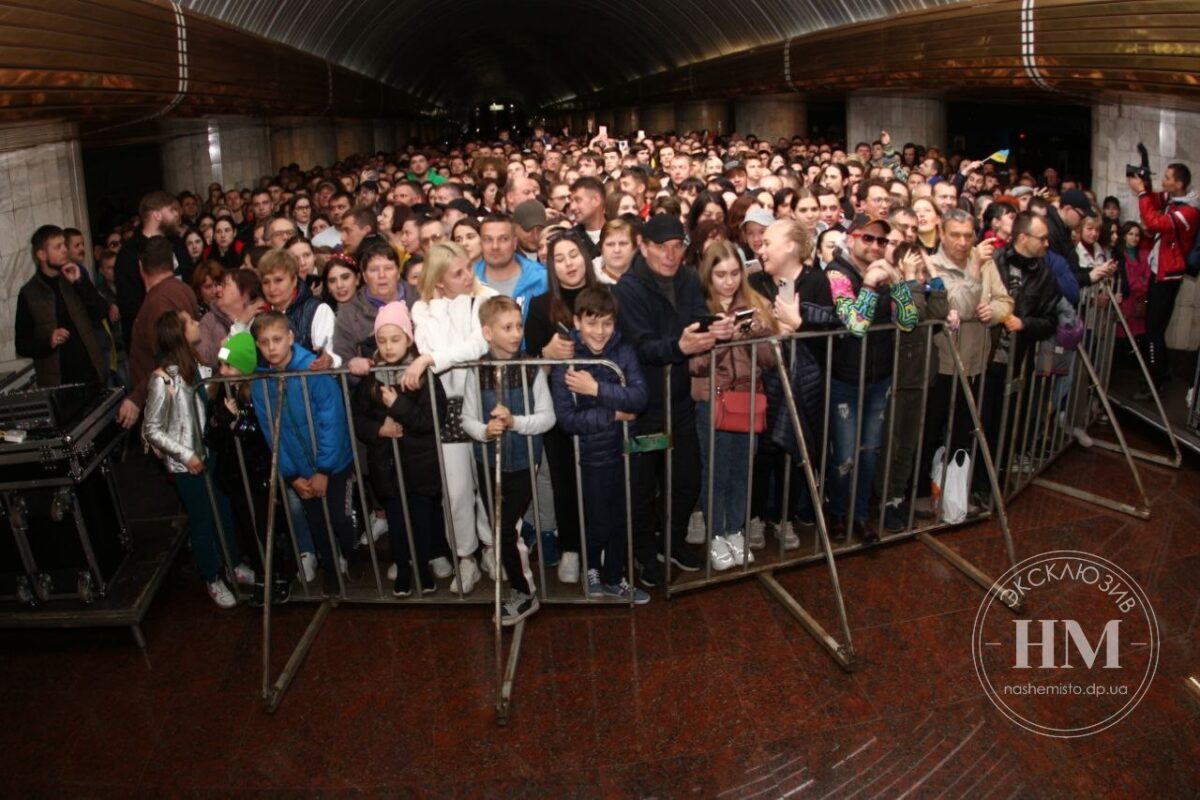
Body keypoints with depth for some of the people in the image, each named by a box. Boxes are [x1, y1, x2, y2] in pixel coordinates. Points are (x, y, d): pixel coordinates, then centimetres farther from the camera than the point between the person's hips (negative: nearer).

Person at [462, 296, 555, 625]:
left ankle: (523, 593, 17)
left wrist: (515, 422, -23)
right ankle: (520, 587, 36)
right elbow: (466, 418, -1)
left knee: (506, 529, -3)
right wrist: (485, 430, -21)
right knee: (501, 528, 14)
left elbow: (548, 417, -8)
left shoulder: (532, 369, -11)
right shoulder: (477, 372, -7)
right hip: (490, 462, 3)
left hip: (524, 462, -3)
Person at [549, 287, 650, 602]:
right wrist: (614, 414, -17)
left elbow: (639, 398, -17)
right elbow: (566, 419, -18)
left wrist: (597, 389, -25)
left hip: (622, 450, 3)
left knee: (620, 519, 15)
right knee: (597, 521, 8)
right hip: (589, 454, -3)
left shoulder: (623, 353, -4)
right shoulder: (565, 361, -12)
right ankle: (593, 567, 38)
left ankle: (614, 578, 37)